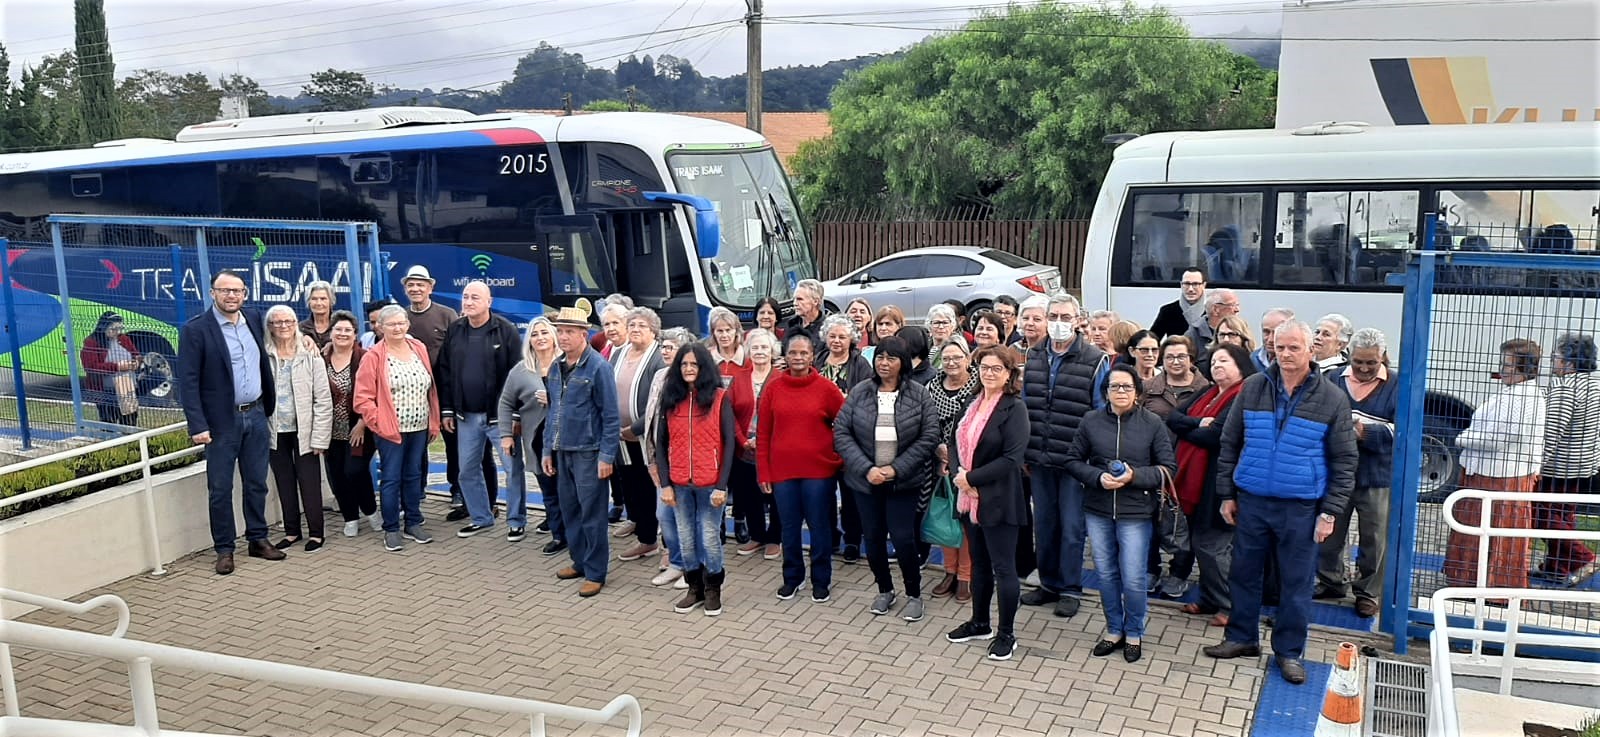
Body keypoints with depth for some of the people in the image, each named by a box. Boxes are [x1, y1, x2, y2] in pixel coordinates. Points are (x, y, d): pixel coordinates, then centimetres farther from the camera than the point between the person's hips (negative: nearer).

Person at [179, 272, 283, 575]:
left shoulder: (253, 320, 6)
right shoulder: (195, 329, -9)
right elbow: (188, 381, -12)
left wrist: (269, 407, 10)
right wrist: (198, 425, -16)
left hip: (256, 416, 5)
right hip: (222, 421, -5)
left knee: (257, 483, 12)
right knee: (220, 489, 4)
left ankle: (258, 539, 24)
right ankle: (224, 549, 13)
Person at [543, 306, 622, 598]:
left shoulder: (598, 367, -12)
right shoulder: (556, 367, 9)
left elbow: (611, 415, -13)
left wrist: (607, 456, -16)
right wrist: (547, 449, 13)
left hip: (588, 452, -7)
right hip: (562, 451, 7)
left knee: (592, 513, -1)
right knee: (569, 509, 15)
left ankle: (595, 573, 8)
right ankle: (579, 561, 29)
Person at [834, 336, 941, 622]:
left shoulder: (919, 395, -6)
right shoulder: (859, 392, -2)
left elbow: (929, 437, -8)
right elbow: (841, 433, -4)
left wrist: (896, 469, -14)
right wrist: (866, 469, -14)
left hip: (904, 481, -2)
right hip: (865, 480, 2)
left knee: (903, 538, -4)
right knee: (872, 538, 10)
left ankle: (913, 595, 18)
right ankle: (884, 590, 32)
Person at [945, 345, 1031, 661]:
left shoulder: (1014, 409, -12)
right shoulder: (972, 404, 9)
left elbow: (1012, 458, -19)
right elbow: (954, 441, 10)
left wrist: (972, 477, -18)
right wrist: (959, 475, -8)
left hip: (998, 501, -7)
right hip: (969, 498, 7)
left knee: (1003, 568, 2)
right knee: (979, 563, 18)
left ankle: (1006, 634, 15)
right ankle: (980, 623, 32)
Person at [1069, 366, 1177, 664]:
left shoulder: (1153, 423, -5)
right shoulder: (1091, 421, -1)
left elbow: (1169, 468, -4)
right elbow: (1073, 461, 4)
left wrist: (1134, 476, -18)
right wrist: (1098, 477, -14)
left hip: (1136, 512, -2)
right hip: (1097, 510, 3)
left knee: (1133, 579, 2)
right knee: (1106, 574, 13)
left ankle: (1134, 633, 25)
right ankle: (1114, 629, 32)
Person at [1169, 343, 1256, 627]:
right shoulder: (1205, 394, 16)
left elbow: (1215, 436, -21)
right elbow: (1172, 417, 4)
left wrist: (1185, 429, -4)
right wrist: (1199, 423, -14)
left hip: (1219, 483, -8)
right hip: (1194, 479, 8)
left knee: (1213, 545, -3)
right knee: (1200, 542, 14)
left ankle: (1230, 606, 11)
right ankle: (1210, 600, 26)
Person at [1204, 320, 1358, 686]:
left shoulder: (1332, 400, -4)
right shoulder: (1252, 389, 1)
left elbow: (1344, 461, -1)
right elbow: (1229, 443, 7)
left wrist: (1330, 512, -6)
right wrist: (1227, 494, 4)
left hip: (1301, 508, -2)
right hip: (1251, 501, 2)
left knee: (1296, 582, 7)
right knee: (1244, 573, 12)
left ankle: (1289, 651, 22)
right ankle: (1242, 637, 29)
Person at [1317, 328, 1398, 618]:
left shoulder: (1396, 387, -3)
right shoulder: (1333, 379, 3)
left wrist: (1367, 432, -27)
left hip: (1377, 477, -2)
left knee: (1374, 539, 7)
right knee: (1329, 532, 14)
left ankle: (1368, 592, 21)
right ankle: (1330, 581, 31)